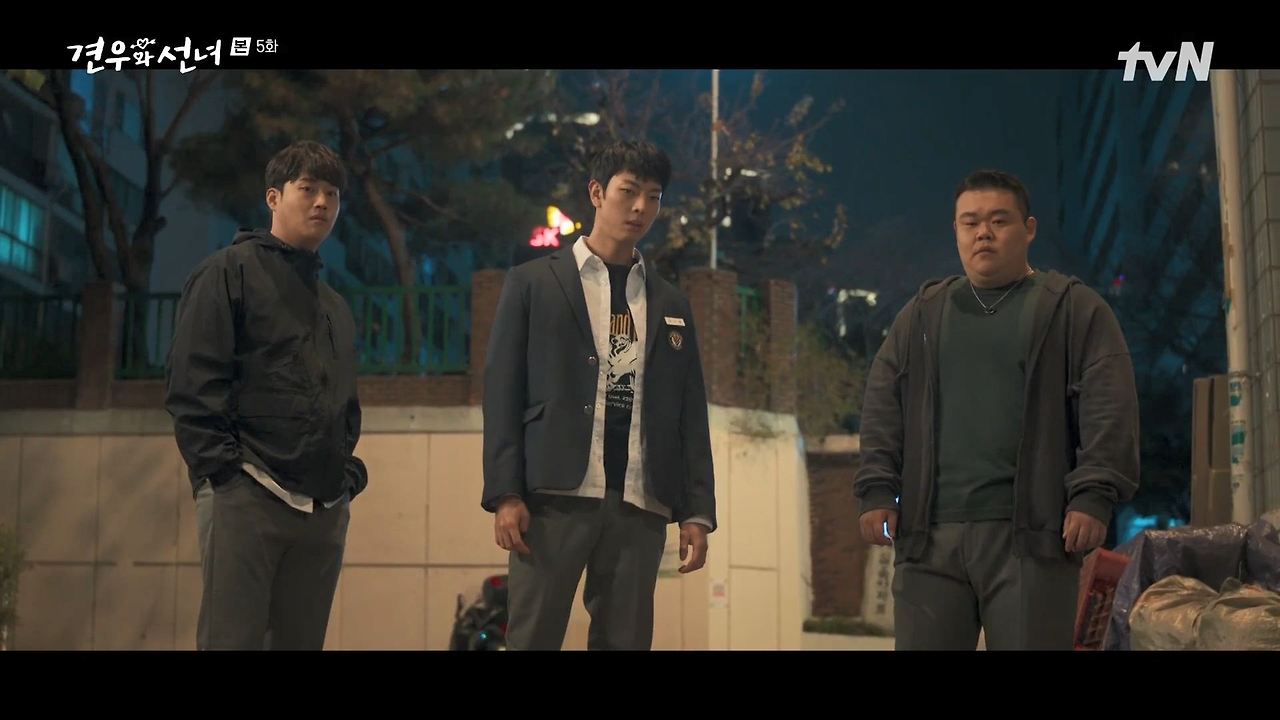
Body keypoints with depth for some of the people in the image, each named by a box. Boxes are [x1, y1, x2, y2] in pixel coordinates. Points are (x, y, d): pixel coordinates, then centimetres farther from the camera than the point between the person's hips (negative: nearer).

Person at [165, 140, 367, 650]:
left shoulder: (335, 307, 24)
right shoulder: (230, 271, 3)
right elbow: (192, 382, -6)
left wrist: (349, 477, 11)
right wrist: (221, 470, -14)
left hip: (325, 508, 7)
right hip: (247, 495, -6)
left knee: (301, 641, 6)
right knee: (232, 641, -10)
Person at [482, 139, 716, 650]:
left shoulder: (671, 306, 17)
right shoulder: (534, 283, 8)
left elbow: (691, 416, 13)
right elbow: (503, 393, 2)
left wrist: (698, 511, 4)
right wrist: (505, 494, -8)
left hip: (640, 505, 3)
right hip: (556, 494, -3)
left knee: (625, 641, 3)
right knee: (532, 639, -4)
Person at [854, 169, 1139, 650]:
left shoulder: (1074, 308, 9)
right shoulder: (921, 314, 20)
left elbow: (1108, 408, 0)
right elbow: (883, 406, 14)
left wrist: (1094, 494, -12)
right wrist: (877, 490, 2)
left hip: (1030, 532, -3)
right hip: (929, 532, 3)